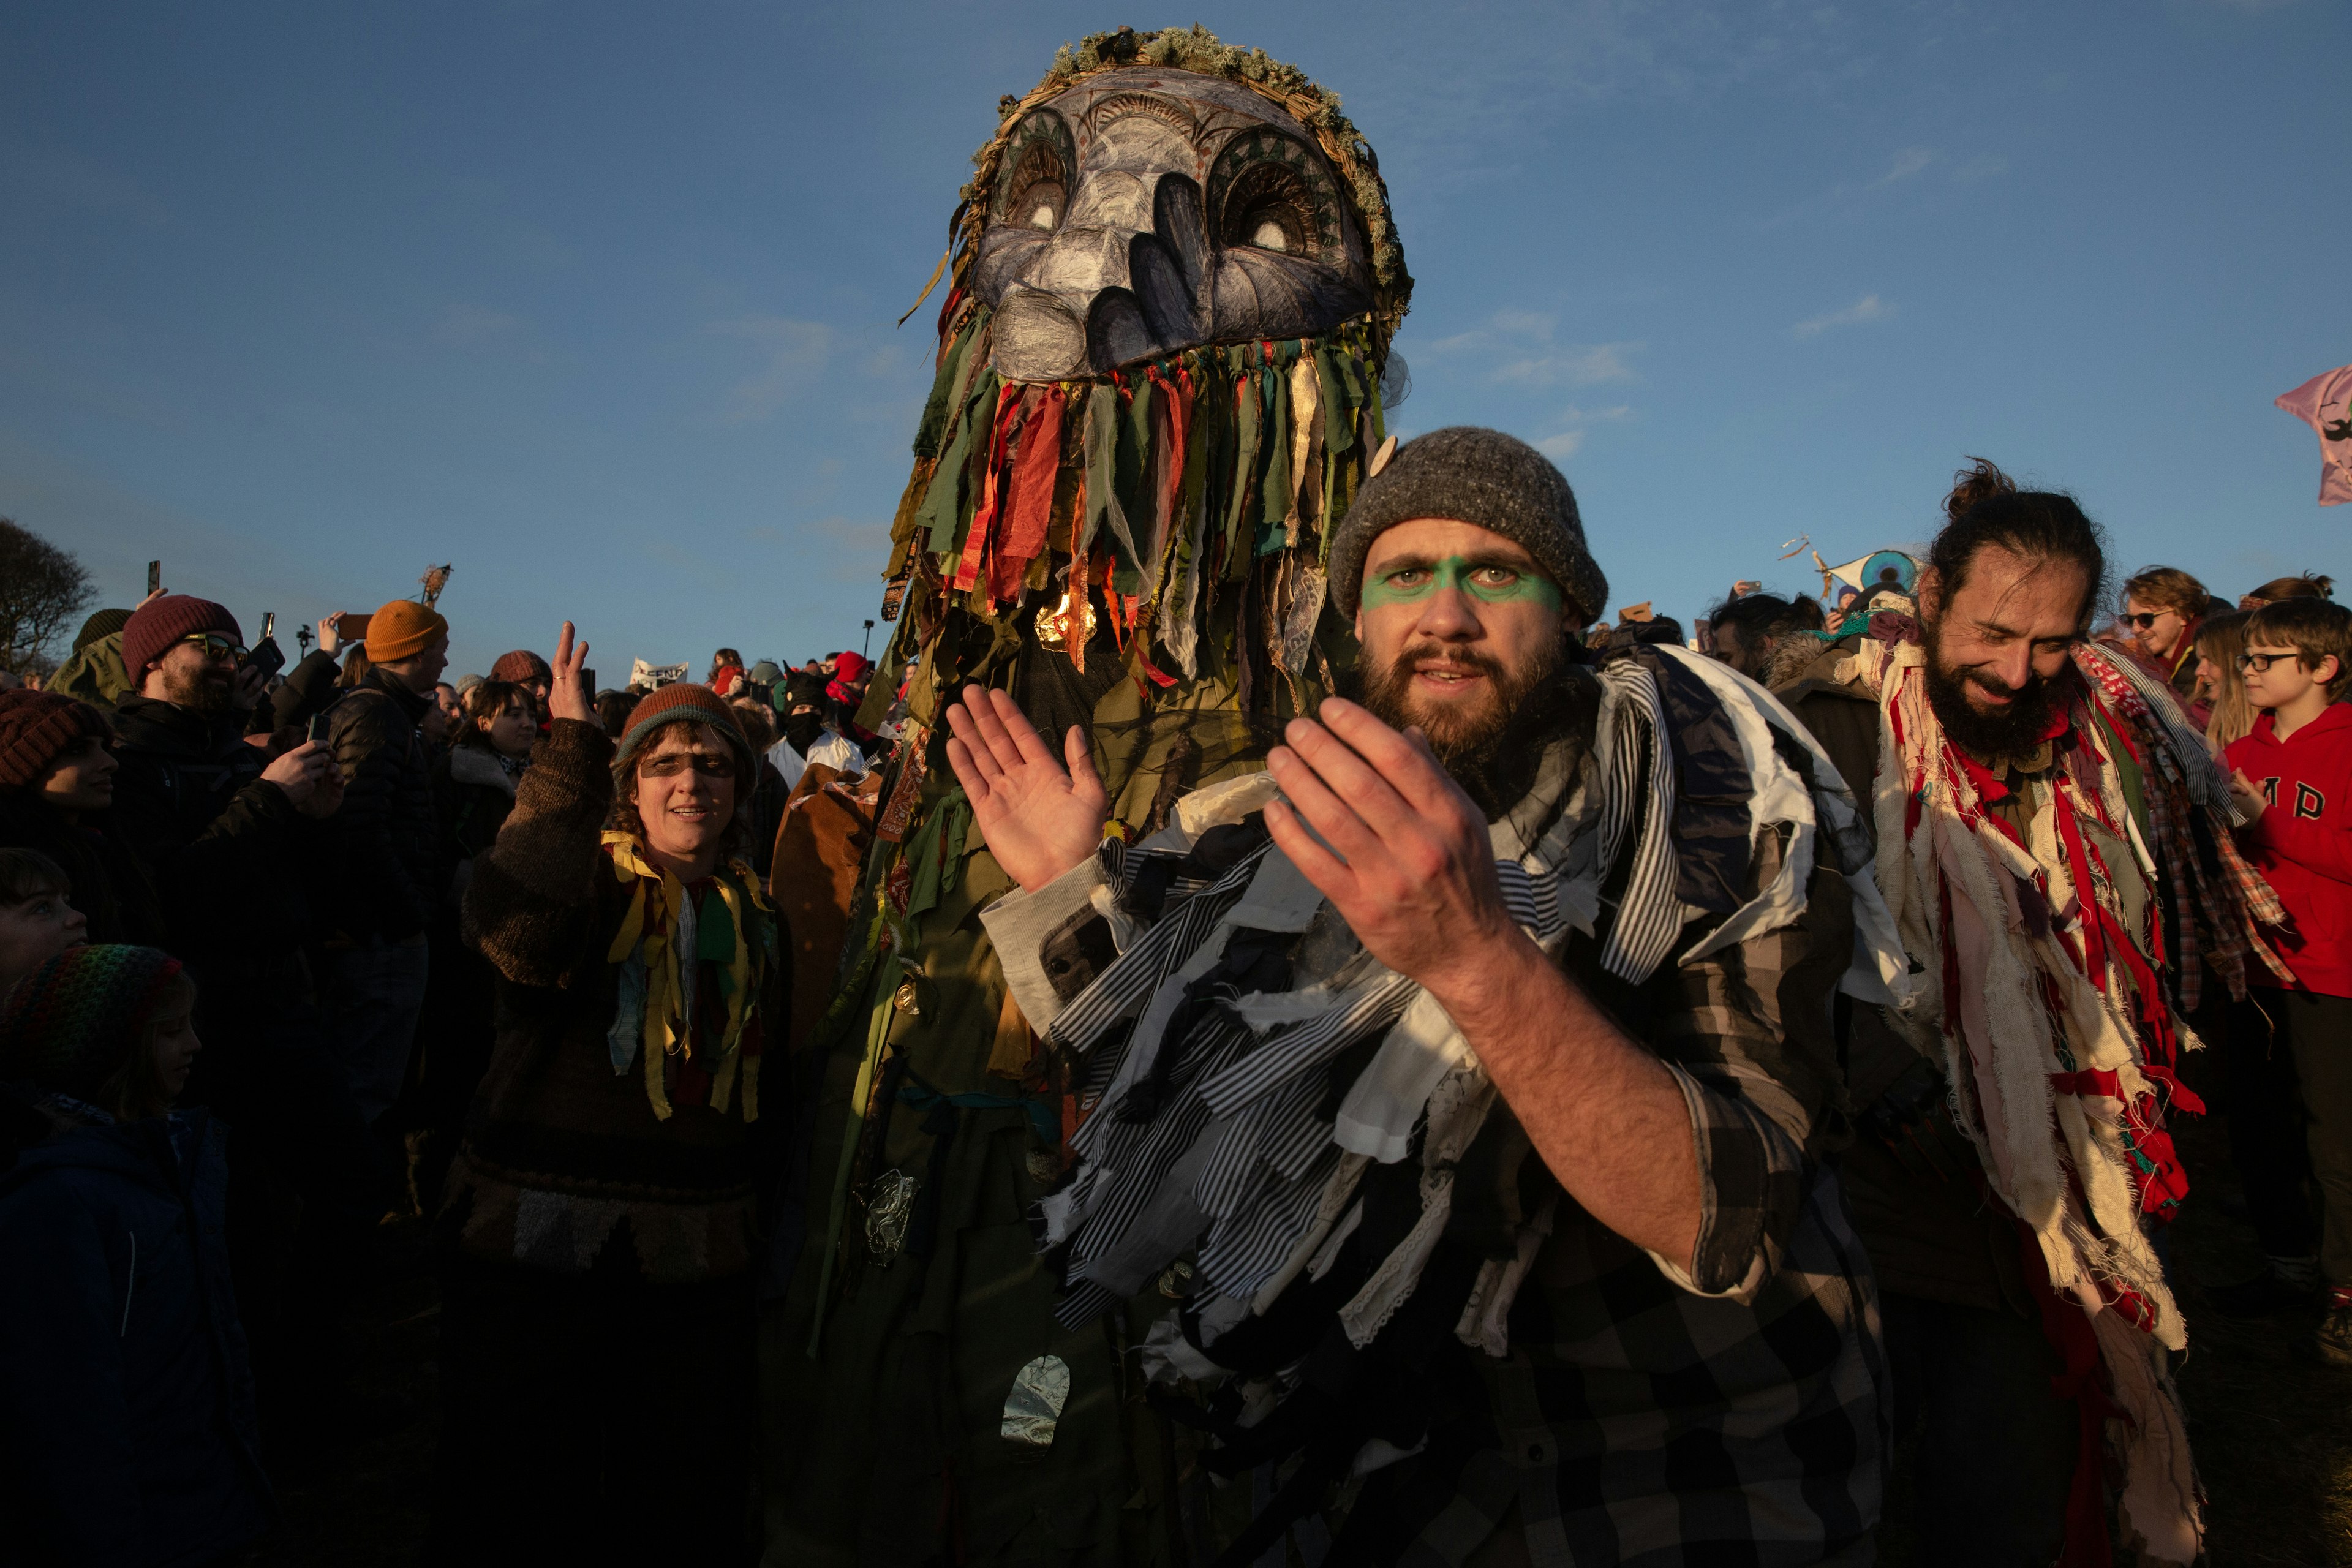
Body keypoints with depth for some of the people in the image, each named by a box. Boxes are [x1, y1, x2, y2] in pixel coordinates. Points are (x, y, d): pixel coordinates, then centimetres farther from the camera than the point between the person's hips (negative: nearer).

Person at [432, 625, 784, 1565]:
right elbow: (511, 925, -30)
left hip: (700, 1249, 4)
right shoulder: (589, 875, -5)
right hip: (542, 1231, -4)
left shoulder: (753, 912, 11)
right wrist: (572, 746, -29)